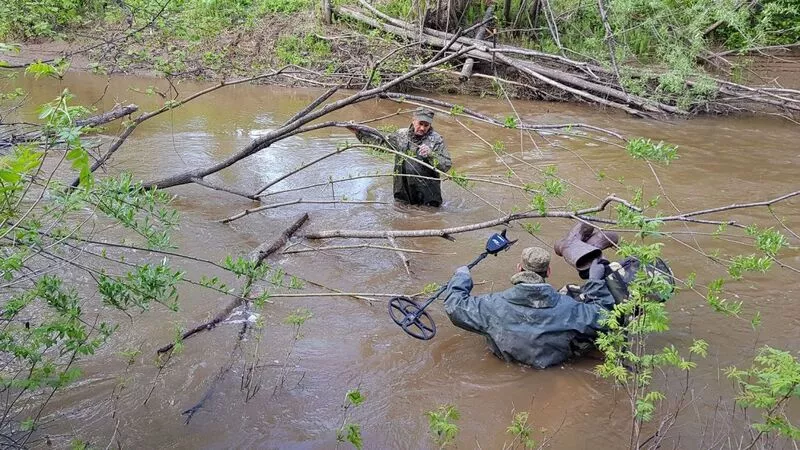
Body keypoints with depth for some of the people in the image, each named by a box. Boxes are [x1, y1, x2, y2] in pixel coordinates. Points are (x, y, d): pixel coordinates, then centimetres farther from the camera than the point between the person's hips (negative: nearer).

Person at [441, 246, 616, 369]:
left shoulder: (495, 305, -30)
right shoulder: (566, 307, -31)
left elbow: (454, 306, -19)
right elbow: (601, 316, -17)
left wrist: (461, 277, -1)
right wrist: (596, 281, -6)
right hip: (557, 363, -1)